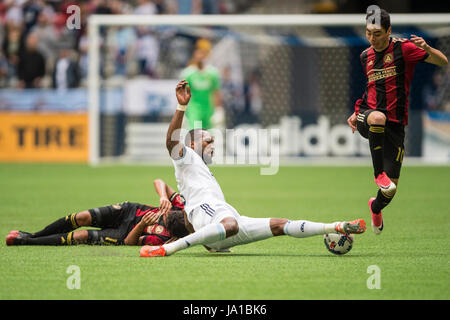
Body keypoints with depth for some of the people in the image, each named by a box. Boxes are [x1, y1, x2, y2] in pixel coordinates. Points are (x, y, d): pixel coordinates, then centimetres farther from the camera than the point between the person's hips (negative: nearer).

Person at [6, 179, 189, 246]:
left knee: (82, 236, -19)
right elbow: (158, 182, -12)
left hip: (125, 233, -5)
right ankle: (34, 235, 10)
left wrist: (142, 225, -44)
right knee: (83, 218, -12)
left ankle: (25, 241, -4)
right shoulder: (181, 207, -21)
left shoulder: (162, 239, -34)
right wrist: (164, 197, -32)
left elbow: (130, 242, -26)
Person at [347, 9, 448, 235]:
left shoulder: (403, 48, -3)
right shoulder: (365, 57, 12)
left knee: (390, 188, -1)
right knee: (378, 117, -40)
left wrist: (426, 48, -29)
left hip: (394, 125, -2)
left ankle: (376, 207, 35)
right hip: (368, 116, 2)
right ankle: (379, 174, -27)